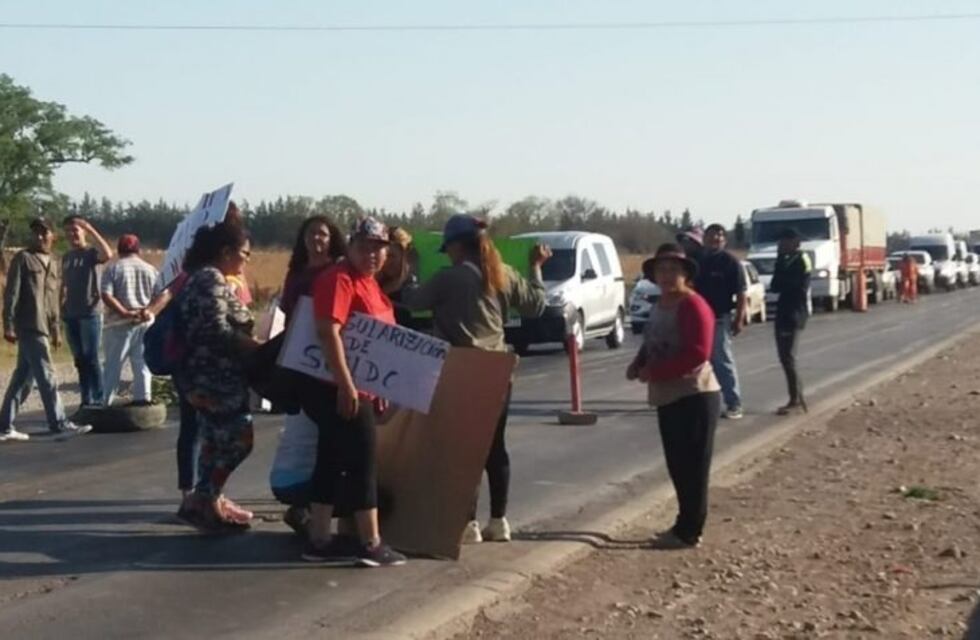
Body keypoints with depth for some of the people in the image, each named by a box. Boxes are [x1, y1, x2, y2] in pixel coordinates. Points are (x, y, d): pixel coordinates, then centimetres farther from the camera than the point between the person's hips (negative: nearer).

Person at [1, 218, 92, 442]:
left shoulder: (51, 263, 18)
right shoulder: (23, 259, -4)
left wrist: (55, 329, 21)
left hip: (41, 328, 8)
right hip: (29, 327, -8)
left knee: (23, 378, 9)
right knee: (46, 376, -8)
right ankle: (59, 424, -7)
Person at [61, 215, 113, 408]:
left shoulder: (92, 253, -5)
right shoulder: (66, 257, 15)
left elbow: (108, 255, -28)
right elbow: (64, 285, 19)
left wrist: (92, 230, -23)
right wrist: (61, 307, 11)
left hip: (90, 313, -6)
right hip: (71, 315, 6)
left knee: (92, 359, -7)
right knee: (80, 360, 8)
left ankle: (98, 401, -3)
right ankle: (86, 400, 13)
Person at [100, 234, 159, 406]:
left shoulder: (113, 268, -2)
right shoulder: (150, 269, 9)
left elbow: (106, 296, -14)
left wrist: (125, 312, -17)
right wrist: (147, 310, -10)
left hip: (120, 324, -3)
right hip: (145, 322, 3)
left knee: (113, 364, 2)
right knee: (142, 363, 10)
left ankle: (106, 402, 5)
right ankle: (143, 397, 8)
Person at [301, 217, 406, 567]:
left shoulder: (369, 283, 17)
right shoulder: (339, 279, -14)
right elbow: (328, 331, -24)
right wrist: (346, 384, -27)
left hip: (358, 388, 10)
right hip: (339, 389, -10)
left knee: (332, 462, 10)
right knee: (362, 461, -4)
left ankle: (320, 540, 15)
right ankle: (371, 544, 2)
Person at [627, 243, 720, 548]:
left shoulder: (693, 305, -14)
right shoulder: (660, 305, 15)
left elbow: (697, 353, -22)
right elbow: (653, 344, 24)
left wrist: (654, 372, -19)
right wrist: (638, 363, 2)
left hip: (695, 397, -9)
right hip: (668, 398, 9)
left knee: (692, 467, -3)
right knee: (677, 466, 13)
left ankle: (688, 532, 2)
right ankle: (685, 526, 21)